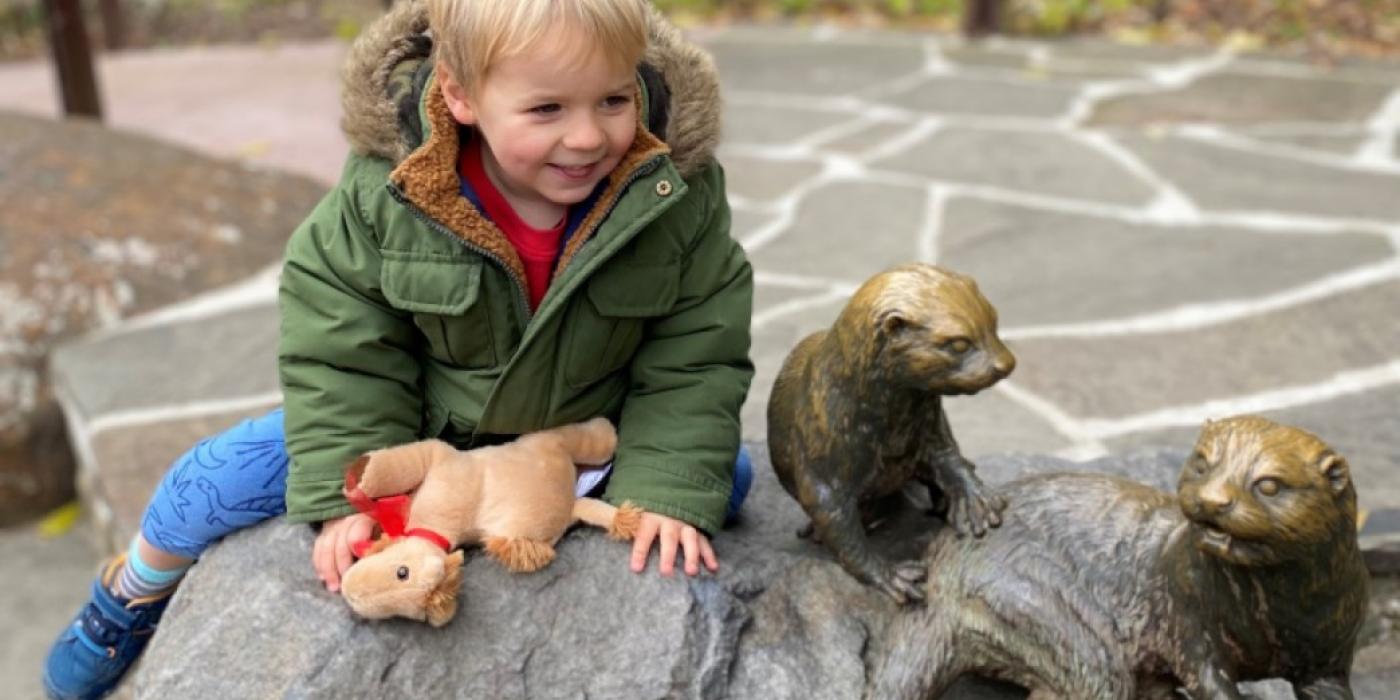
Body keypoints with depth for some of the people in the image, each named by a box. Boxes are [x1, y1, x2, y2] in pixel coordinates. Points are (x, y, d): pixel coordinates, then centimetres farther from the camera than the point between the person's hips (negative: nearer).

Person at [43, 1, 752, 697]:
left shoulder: (679, 197, -26)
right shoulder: (383, 192, -27)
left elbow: (696, 354, -16)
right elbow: (339, 346, -16)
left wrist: (673, 489, -24)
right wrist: (348, 490, -21)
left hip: (589, 434, 1)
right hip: (416, 425, -1)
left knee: (727, 473, -7)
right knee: (214, 482, -3)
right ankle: (131, 598, 31)